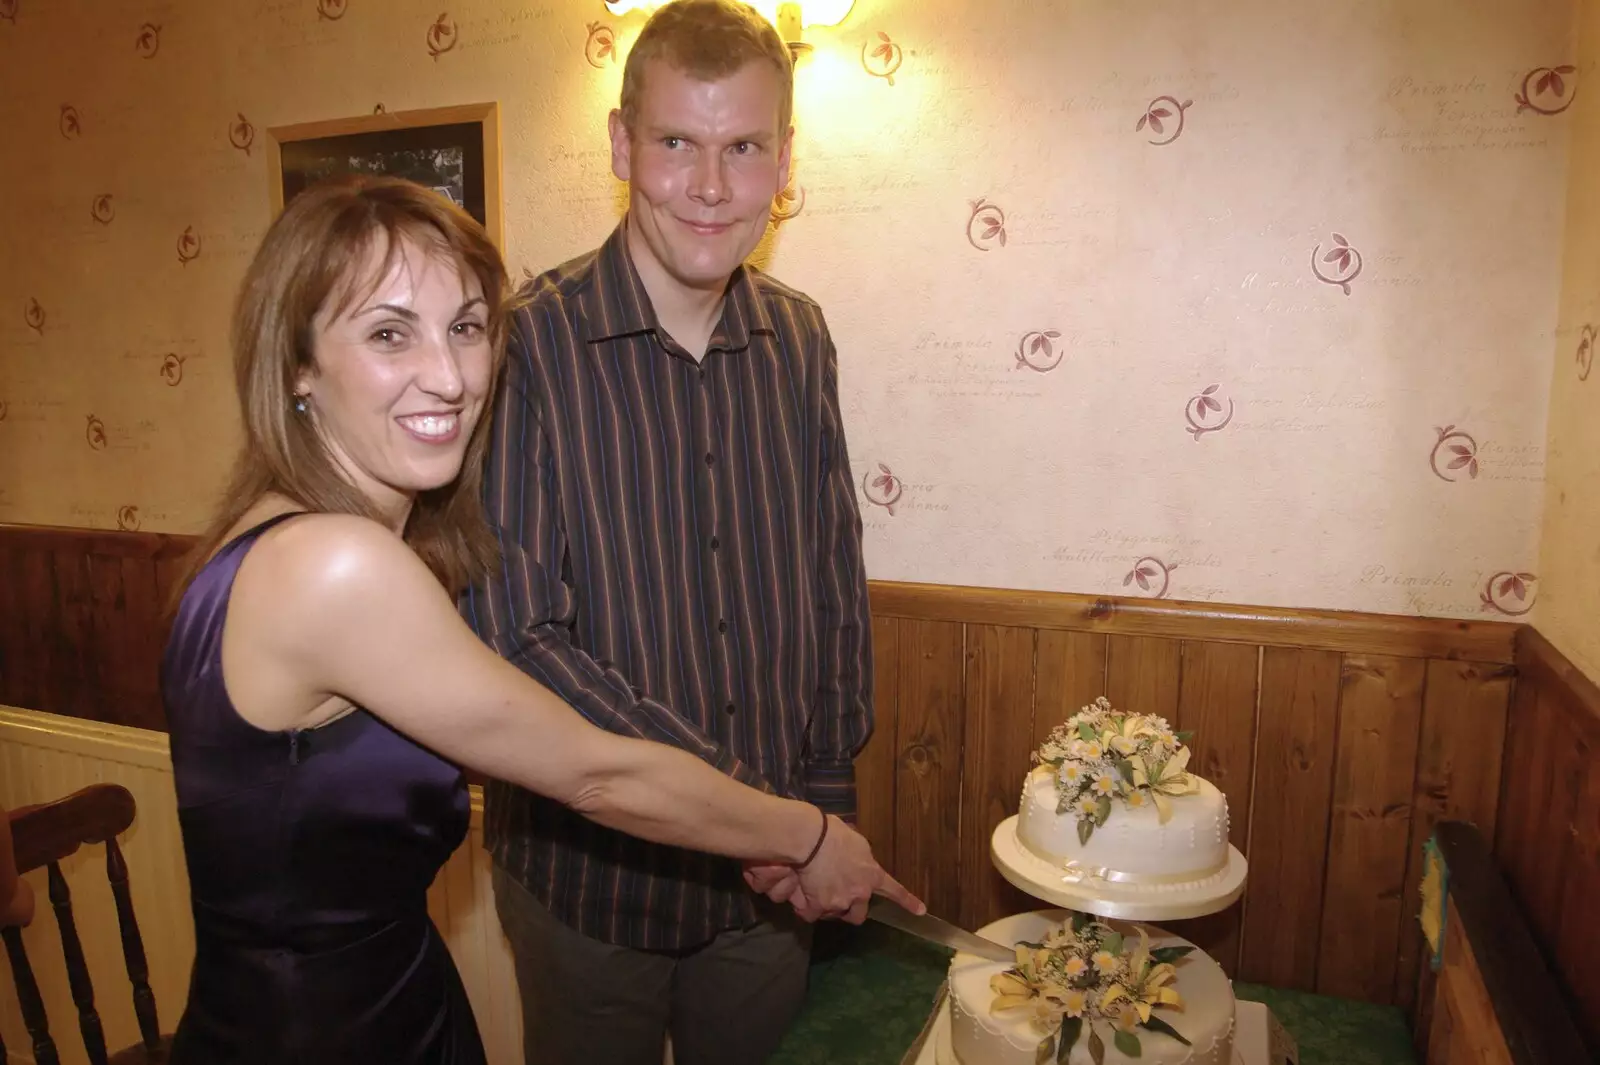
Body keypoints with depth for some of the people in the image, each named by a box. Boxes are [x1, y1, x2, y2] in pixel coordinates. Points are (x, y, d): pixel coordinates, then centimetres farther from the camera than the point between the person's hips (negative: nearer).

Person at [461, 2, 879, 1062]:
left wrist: (824, 800, 1)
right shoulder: (527, 342, -17)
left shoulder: (800, 341, -2)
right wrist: (731, 797, -20)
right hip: (588, 872, -3)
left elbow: (838, 591, 4)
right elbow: (515, 639, -20)